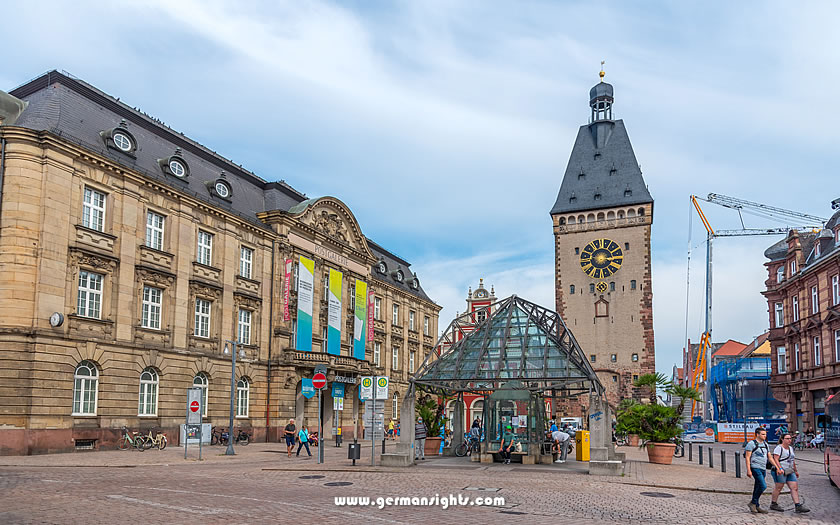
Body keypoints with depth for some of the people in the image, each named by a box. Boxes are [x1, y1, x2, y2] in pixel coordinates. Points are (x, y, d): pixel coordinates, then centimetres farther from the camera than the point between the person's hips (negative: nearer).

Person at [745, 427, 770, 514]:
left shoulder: (765, 444, 15)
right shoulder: (751, 444, -8)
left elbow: (769, 457, 19)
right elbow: (747, 457, -11)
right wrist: (748, 470, -17)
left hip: (763, 469, 8)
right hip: (755, 468, -7)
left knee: (757, 487, 11)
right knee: (763, 486, -17)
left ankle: (756, 507, 17)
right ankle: (753, 502, -4)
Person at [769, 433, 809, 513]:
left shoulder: (790, 448, 17)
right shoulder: (779, 448, -8)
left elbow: (793, 460, 25)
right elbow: (775, 460, -16)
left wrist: (795, 470, 24)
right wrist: (780, 469, -27)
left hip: (790, 472, 8)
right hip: (781, 471, -8)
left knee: (795, 487, -1)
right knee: (779, 487, -4)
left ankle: (798, 506, -3)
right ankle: (773, 504, 7)